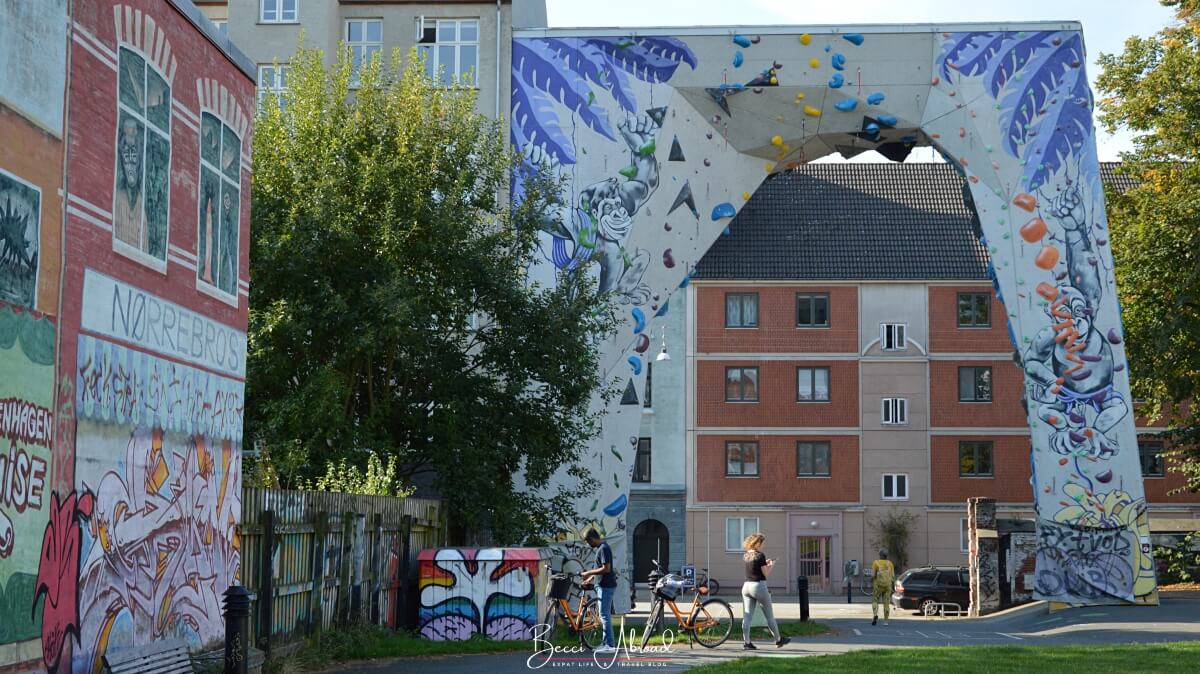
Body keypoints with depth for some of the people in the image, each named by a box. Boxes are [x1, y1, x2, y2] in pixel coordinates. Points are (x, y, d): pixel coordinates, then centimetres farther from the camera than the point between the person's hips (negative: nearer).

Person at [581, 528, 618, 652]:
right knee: (605, 615, 13)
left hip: (606, 586, -10)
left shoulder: (603, 549, -17)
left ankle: (610, 644, -6)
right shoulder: (602, 547, 14)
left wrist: (589, 573, -15)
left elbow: (606, 569, -24)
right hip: (604, 585, 10)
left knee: (604, 615, -8)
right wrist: (591, 577, 22)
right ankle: (608, 642, 18)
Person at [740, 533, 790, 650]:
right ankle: (778, 640, 21)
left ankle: (746, 642, -3)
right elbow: (765, 574, -11)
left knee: (747, 616, 3)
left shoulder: (746, 556, 7)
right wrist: (771, 565, 6)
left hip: (746, 586, 6)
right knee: (769, 616, 9)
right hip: (759, 586, -6)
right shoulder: (760, 556, -13)